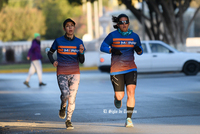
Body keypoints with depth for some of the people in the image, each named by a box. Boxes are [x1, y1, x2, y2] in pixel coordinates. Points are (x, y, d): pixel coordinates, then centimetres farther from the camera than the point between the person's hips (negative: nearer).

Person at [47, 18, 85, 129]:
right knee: (65, 94, -21)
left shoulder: (79, 42, 4)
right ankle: (63, 107, 14)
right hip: (62, 73, -2)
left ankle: (69, 120, 16)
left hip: (75, 73, 2)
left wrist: (81, 52, -16)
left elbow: (82, 61, 4)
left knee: (72, 98, -1)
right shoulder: (58, 41, -1)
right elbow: (50, 53, 14)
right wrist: (53, 61, -6)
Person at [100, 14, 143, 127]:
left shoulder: (134, 36, 6)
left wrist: (138, 49, -9)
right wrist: (112, 50, -17)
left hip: (131, 69, 2)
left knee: (131, 92, -14)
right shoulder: (113, 35, -3)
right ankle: (117, 98, 38)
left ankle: (129, 118, -5)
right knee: (120, 96, -1)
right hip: (116, 70, -1)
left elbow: (140, 51, 15)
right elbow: (103, 47, 2)